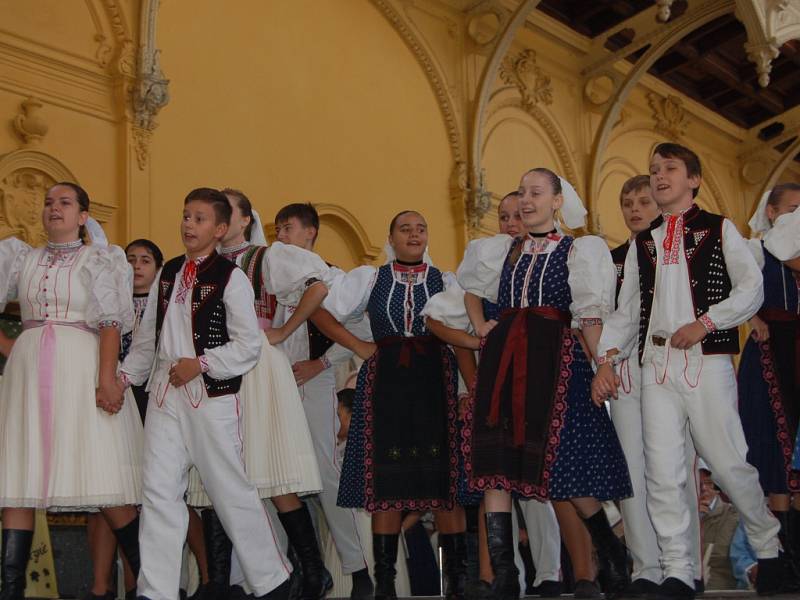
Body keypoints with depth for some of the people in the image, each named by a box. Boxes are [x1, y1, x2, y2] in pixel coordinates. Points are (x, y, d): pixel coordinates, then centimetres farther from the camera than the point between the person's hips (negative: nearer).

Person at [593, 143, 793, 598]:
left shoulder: (719, 230, 8)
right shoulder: (643, 243, 20)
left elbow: (751, 289, -2)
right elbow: (628, 310, 17)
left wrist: (705, 323, -14)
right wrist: (607, 358, 4)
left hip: (707, 360, -4)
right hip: (657, 364, 4)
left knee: (728, 462, -4)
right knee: (662, 472, -3)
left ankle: (770, 550, 19)